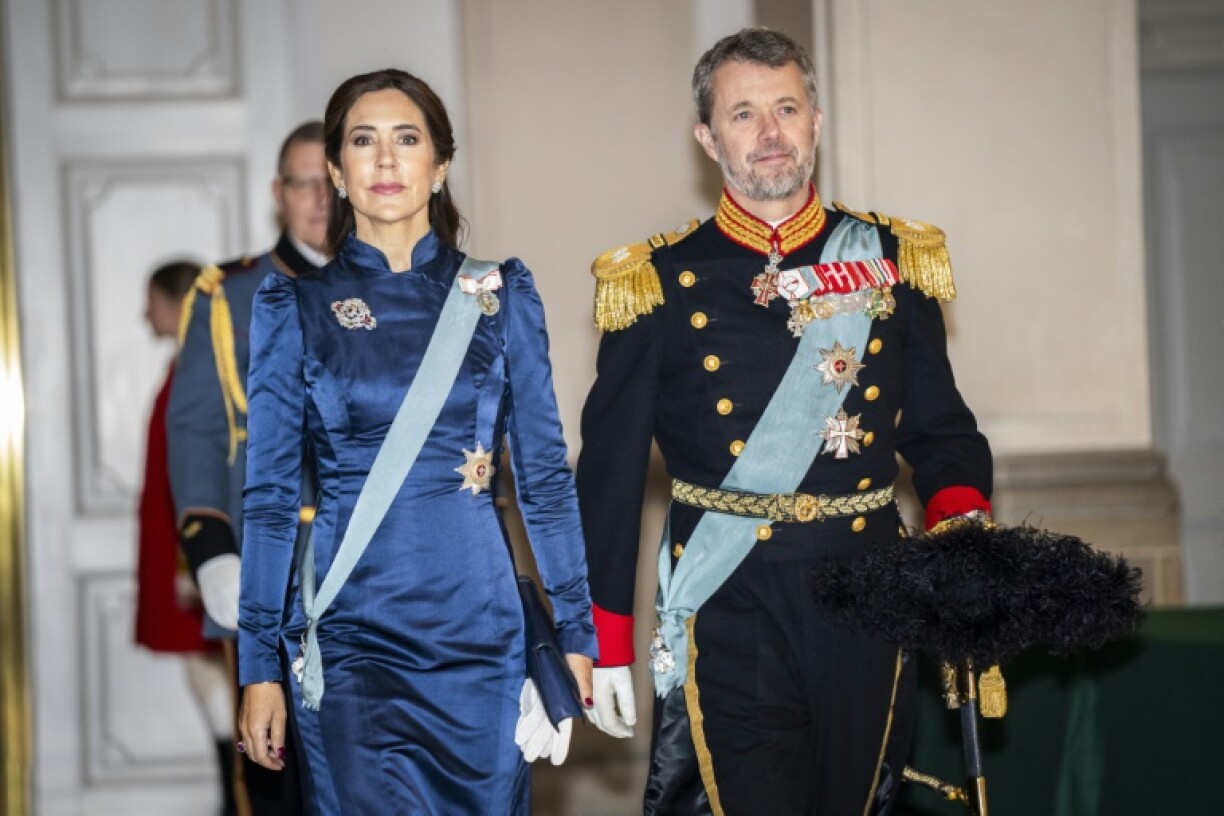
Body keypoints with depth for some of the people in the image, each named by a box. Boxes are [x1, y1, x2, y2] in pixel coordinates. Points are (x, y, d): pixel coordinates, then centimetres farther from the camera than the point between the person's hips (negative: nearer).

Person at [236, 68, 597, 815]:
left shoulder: (500, 295, 4)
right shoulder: (294, 306, 2)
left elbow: (545, 472, 5)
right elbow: (271, 493, 2)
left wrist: (574, 633, 2)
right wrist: (260, 664, -1)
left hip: (480, 630, 1)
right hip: (350, 636, -1)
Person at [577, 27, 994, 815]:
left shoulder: (892, 261, 7)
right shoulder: (659, 283, 0)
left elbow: (943, 433, 11)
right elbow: (612, 471, 2)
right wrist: (607, 645, 1)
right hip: (731, 623, -3)